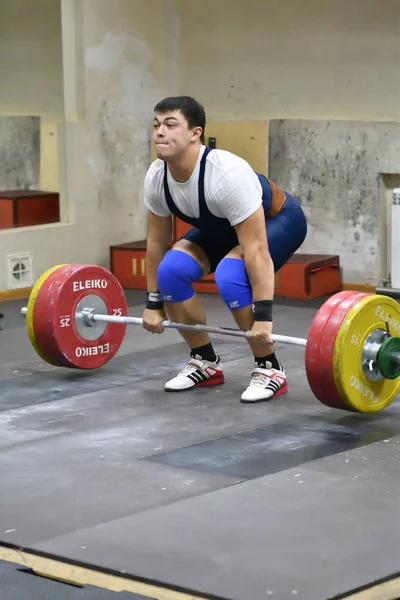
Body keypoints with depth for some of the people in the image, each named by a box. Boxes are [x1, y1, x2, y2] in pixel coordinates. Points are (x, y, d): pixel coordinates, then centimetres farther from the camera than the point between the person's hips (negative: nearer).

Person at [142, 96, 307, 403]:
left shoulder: (227, 174, -40)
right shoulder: (156, 178, -19)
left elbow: (256, 249, -40)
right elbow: (158, 241, -5)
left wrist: (263, 316, -41)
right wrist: (153, 303, -2)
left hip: (278, 220, -7)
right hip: (222, 226, 7)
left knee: (229, 276, -33)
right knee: (171, 269, -16)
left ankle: (269, 369, -14)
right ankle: (205, 362, 2)